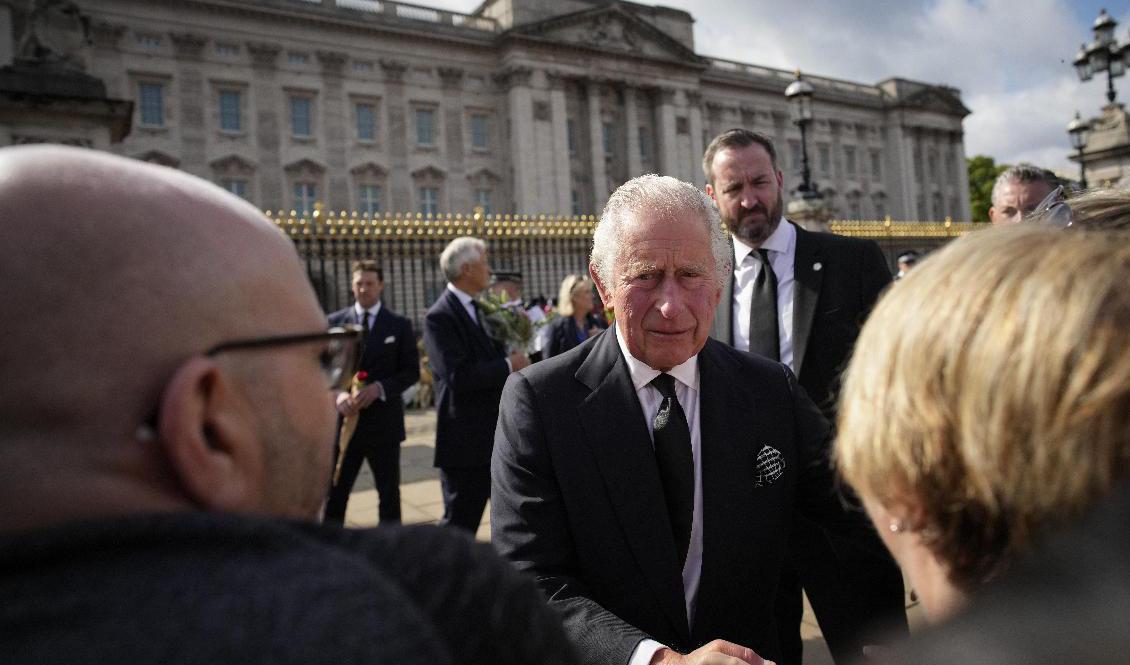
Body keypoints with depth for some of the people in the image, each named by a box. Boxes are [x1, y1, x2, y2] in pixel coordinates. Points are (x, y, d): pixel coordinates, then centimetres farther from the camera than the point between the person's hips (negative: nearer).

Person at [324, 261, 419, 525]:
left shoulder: (399, 324, 1)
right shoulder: (334, 322, 5)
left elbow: (412, 371, -1)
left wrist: (379, 387, -17)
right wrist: (337, 393, -16)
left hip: (383, 421, -1)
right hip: (344, 419, 1)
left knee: (389, 494, 10)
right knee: (334, 494, 7)